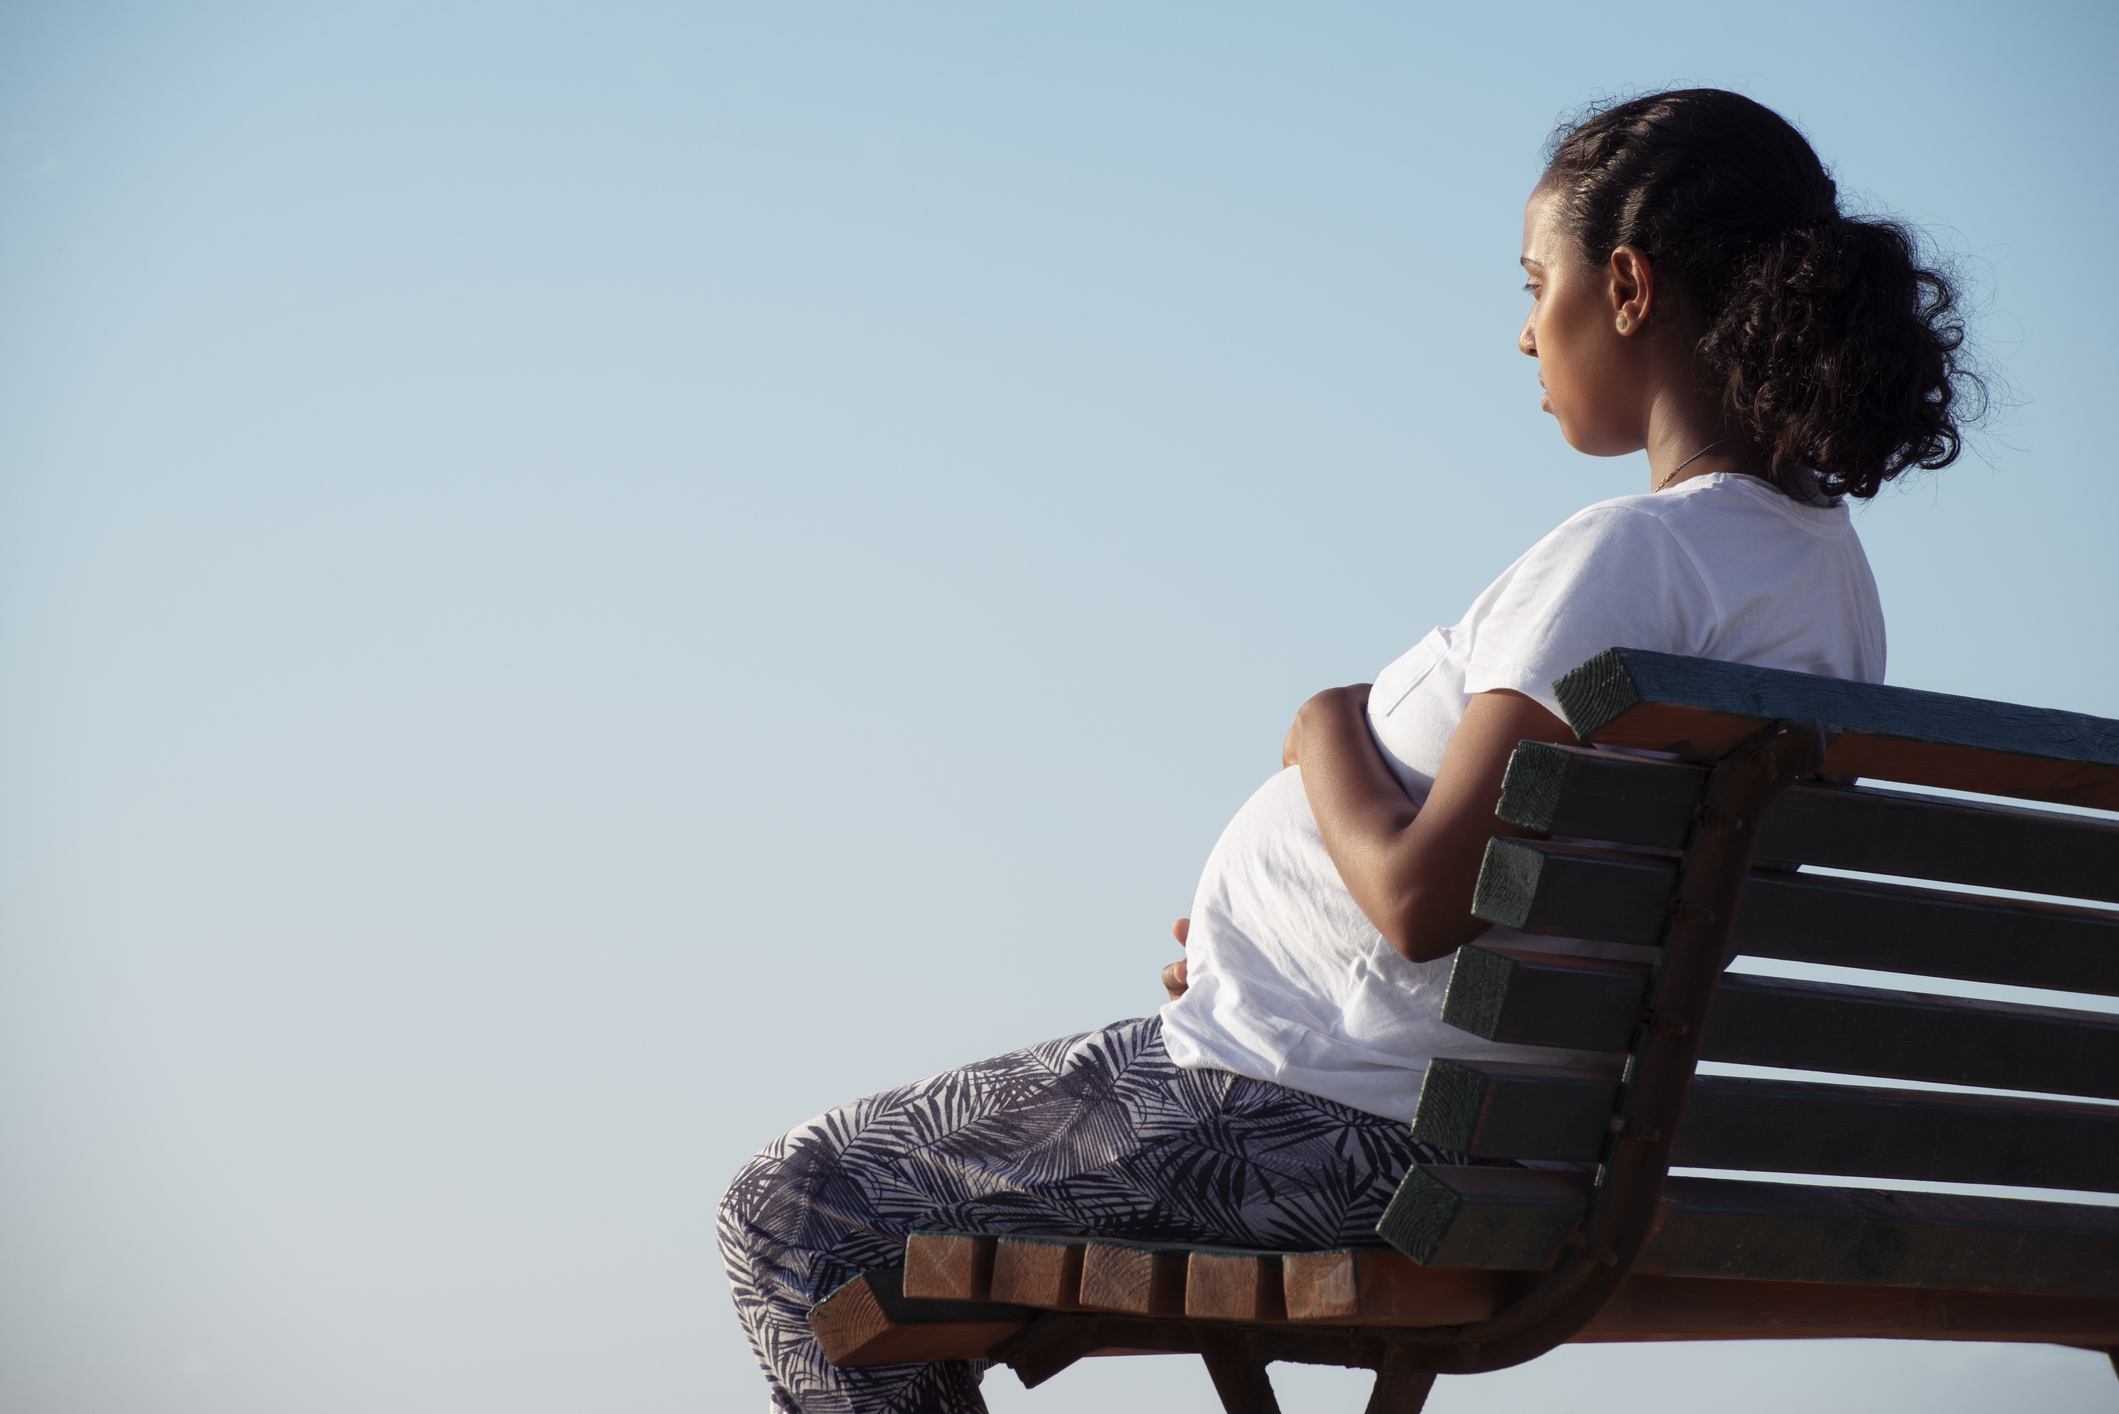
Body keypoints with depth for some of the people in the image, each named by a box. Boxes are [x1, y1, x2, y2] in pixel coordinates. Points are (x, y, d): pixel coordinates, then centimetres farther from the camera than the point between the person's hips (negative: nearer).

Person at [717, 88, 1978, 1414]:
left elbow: (1424, 899, -28)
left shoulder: (1629, 561, -24)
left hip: (1331, 1129, -10)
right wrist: (1291, 934, 15)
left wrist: (1329, 733, -9)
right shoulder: (1828, 564, 6)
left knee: (790, 1210, 3)